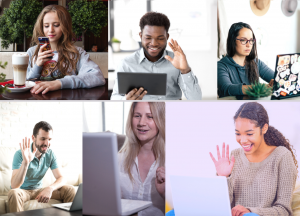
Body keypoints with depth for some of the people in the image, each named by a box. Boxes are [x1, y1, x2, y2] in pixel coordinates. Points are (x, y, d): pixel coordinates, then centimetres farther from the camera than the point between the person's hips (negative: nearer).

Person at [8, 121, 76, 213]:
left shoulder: (50, 154, -5)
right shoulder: (20, 154, -20)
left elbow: (61, 178, -9)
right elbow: (14, 185, -29)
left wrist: (50, 188, -32)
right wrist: (25, 162, -44)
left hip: (38, 190, 4)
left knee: (70, 190, -15)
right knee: (13, 193, -39)